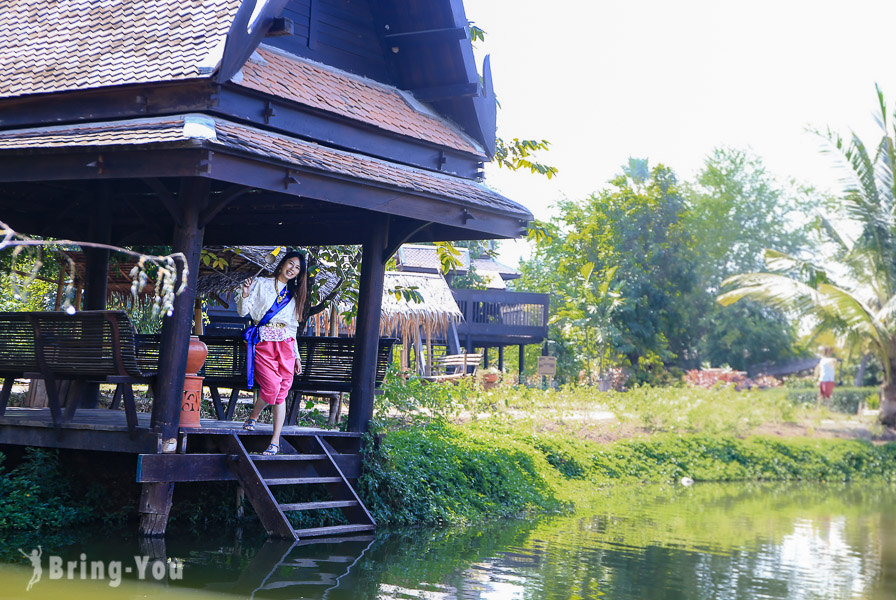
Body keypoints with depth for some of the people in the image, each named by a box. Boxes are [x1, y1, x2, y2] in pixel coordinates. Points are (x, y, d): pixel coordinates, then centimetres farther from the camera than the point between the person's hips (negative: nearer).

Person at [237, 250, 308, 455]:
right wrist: (245, 294, -18)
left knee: (281, 392, -3)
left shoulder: (293, 296, 19)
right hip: (263, 344, -4)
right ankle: (253, 417, 15)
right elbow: (243, 312, 1)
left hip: (285, 345, 4)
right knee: (272, 387, -16)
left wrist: (296, 355, 17)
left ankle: (275, 441, -2)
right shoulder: (261, 284, 7)